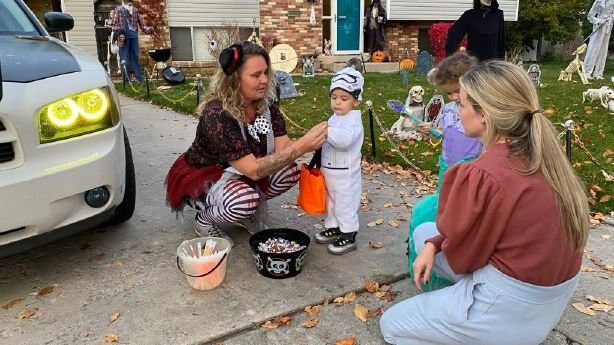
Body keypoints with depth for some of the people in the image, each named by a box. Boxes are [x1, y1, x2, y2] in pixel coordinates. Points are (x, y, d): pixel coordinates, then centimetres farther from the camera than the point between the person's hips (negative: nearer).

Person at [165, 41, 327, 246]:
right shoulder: (216, 115, -32)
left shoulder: (266, 104, -11)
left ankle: (251, 211, 8)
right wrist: (300, 147, -42)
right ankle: (204, 220, -2)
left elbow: (282, 149, -17)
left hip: (237, 175, 6)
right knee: (244, 200, -35)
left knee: (290, 171, -17)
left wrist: (309, 142, -37)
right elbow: (253, 170, -36)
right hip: (202, 178, -6)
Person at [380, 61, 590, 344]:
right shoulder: (541, 155, -2)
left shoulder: (484, 174, -29)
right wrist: (433, 243, 0)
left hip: (509, 308, -8)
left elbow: (461, 247, -13)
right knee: (423, 234, 19)